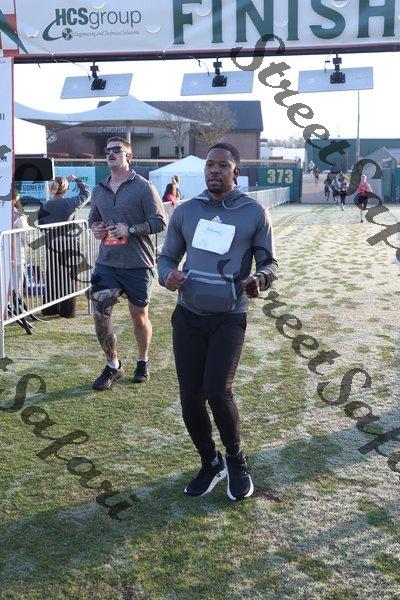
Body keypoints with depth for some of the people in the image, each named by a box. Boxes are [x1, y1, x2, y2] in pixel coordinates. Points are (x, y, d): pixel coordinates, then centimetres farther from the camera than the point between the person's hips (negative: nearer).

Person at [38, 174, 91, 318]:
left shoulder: (45, 206, -1)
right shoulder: (69, 203, -10)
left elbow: (41, 225, 5)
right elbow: (86, 194, 3)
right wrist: (76, 180, 14)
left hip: (51, 245, 3)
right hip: (69, 244, -3)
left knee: (52, 276, 12)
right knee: (68, 277, 4)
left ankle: (50, 309, 17)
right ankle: (67, 311, 6)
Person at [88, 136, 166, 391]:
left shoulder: (143, 187, -7)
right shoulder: (99, 190, 11)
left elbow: (159, 222, -9)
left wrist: (130, 230, -18)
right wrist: (95, 227, 2)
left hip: (138, 265, -4)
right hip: (107, 263, 4)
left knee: (139, 316, 10)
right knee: (100, 314, -4)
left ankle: (143, 361, 34)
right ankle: (113, 365, 15)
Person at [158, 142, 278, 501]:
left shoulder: (254, 213, -2)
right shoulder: (185, 211, 5)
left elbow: (270, 262, 4)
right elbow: (168, 256, 13)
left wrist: (259, 279, -20)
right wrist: (168, 275, -11)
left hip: (229, 318, -3)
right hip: (188, 316, 3)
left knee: (217, 392, -17)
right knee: (190, 398, 3)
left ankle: (236, 460, 12)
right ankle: (211, 463, 28)